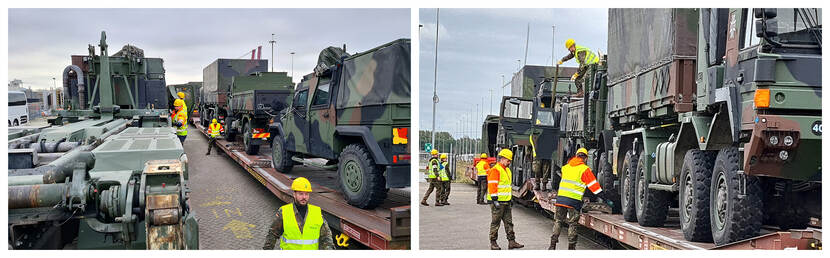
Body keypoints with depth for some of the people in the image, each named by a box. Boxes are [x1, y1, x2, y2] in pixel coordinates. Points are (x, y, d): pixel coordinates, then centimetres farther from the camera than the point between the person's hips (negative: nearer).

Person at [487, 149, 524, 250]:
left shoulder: (507, 170, 18)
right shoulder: (495, 170, -12)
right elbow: (492, 186, -18)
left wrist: (510, 199, 25)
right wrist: (495, 200, -22)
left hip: (506, 202, 9)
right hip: (498, 201, -9)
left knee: (509, 222, 8)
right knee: (496, 222, -1)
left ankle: (511, 242, 11)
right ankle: (493, 243, 6)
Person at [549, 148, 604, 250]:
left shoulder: (565, 167, 13)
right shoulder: (584, 169, -3)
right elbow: (594, 185, -4)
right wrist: (604, 197, -1)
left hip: (561, 197, 4)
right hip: (574, 200, -4)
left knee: (558, 221, 12)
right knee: (572, 224, 5)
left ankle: (552, 245, 10)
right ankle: (571, 247, 6)